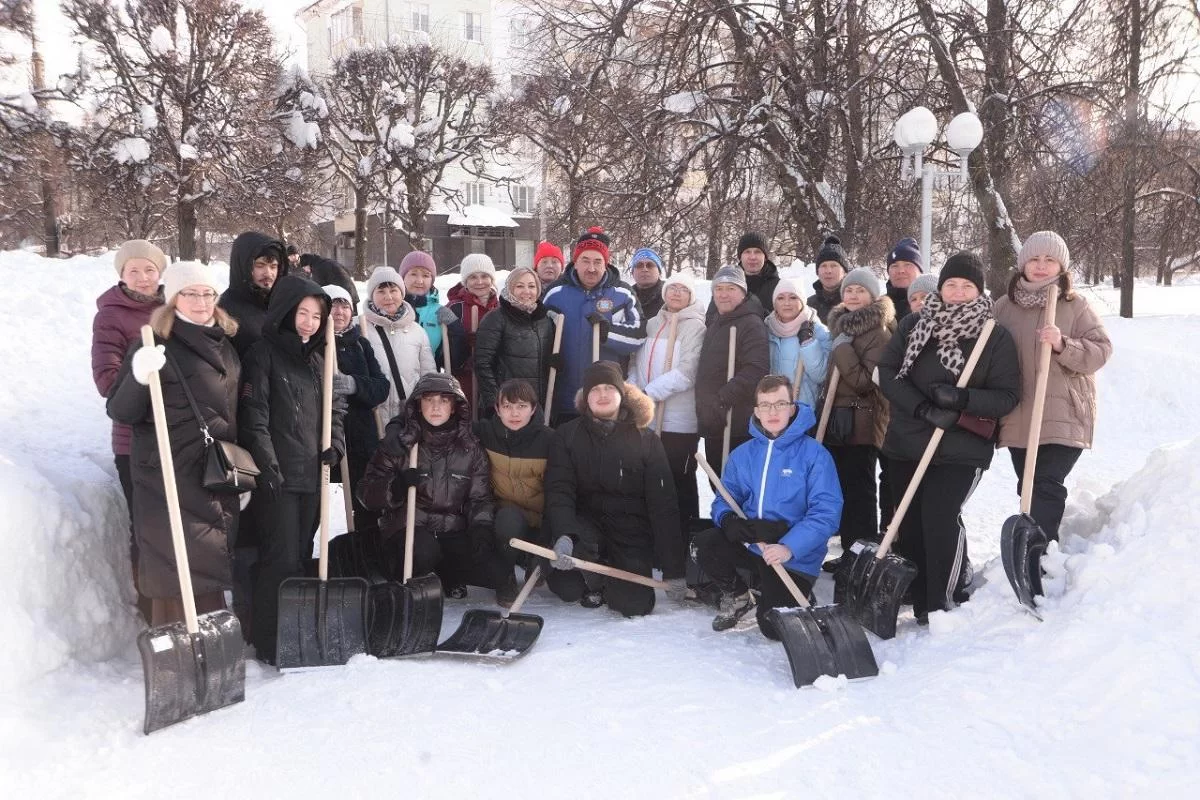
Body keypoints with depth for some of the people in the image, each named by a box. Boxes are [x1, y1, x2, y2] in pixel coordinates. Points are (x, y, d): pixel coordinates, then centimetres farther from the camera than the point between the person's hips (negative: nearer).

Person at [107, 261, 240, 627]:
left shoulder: (224, 343, 11)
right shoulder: (157, 344, -9)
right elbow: (120, 411, -13)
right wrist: (139, 378, -32)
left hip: (217, 473, 7)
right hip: (170, 476, -7)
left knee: (212, 565, 15)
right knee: (178, 569, -7)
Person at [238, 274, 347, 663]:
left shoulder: (318, 358, 16)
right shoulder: (264, 353, -5)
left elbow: (335, 406, 21)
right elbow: (254, 413, -11)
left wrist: (335, 442, 4)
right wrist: (267, 464, -17)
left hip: (312, 473, 7)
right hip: (278, 474, -7)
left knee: (302, 555, 13)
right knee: (282, 558, -7)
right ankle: (270, 642, 3)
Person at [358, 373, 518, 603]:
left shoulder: (470, 448, 6)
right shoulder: (399, 442, -2)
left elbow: (480, 498, 7)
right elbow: (367, 492, -4)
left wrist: (481, 528, -13)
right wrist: (397, 486, -24)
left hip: (453, 533, 2)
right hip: (407, 529, -2)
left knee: (500, 574, -21)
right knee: (424, 550, -38)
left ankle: (439, 573, 6)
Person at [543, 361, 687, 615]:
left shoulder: (646, 441, -1)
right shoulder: (568, 435, 1)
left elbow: (663, 504, -3)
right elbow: (558, 490, -10)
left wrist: (673, 571, -8)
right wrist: (564, 535, -32)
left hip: (631, 530, 0)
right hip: (586, 522, 0)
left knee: (635, 603, -18)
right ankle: (593, 583, 6)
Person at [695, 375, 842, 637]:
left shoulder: (814, 454, -12)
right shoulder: (743, 454, 5)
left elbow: (826, 512, -18)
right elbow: (724, 500, 6)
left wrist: (789, 547, -30)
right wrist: (728, 520, -19)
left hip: (795, 558, -4)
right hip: (749, 544, 4)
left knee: (773, 628, -16)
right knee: (704, 543, -23)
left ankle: (801, 601, 22)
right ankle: (738, 597, 8)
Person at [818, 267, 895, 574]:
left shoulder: (879, 332, -10)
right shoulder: (841, 325, 16)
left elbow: (867, 381, -18)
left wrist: (843, 350, -20)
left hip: (862, 423, -8)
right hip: (836, 420, 9)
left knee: (858, 491, -5)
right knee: (844, 489, 12)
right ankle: (850, 551, 21)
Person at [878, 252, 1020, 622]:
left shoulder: (996, 336, -2)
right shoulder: (913, 324, 5)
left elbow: (1007, 395, -4)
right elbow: (887, 372, 0)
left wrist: (963, 400, -22)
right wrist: (921, 408, -14)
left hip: (961, 451, -4)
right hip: (906, 443, 4)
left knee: (941, 519, -15)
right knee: (909, 525, 8)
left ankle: (944, 605, 0)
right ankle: (919, 604, 24)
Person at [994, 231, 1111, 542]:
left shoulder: (1076, 307, 1)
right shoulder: (1004, 307, 8)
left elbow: (1101, 350, -4)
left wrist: (1062, 345, -23)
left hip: (1063, 418, -3)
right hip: (1018, 417, 4)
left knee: (1047, 487, -12)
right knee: (1030, 490, 11)